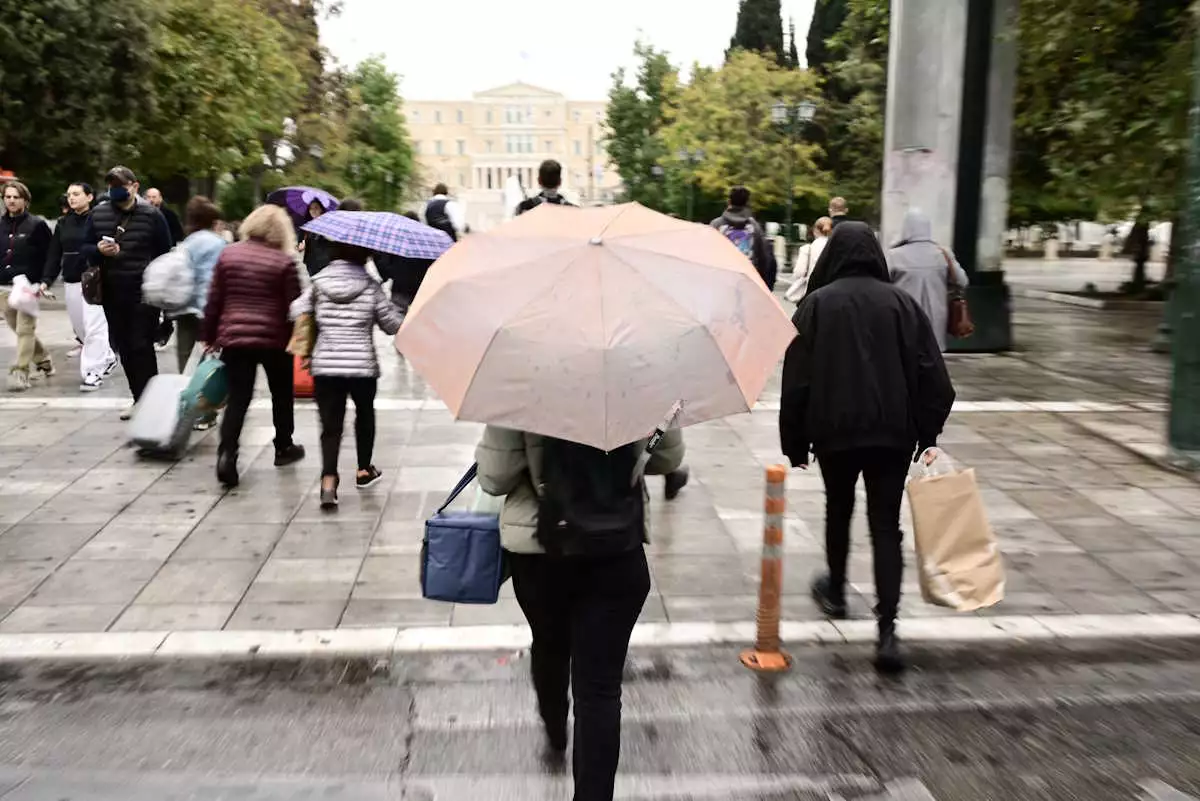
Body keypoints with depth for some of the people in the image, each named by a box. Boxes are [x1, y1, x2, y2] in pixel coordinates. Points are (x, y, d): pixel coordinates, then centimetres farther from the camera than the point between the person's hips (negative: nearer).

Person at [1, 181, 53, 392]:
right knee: (18, 328, 14)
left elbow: (49, 256, -6)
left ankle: (20, 372, -7)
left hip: (28, 286, -6)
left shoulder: (37, 225, -3)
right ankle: (44, 362, 30)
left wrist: (43, 281, -15)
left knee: (25, 329, -8)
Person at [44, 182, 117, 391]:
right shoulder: (63, 223, 12)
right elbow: (54, 254, 11)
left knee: (93, 327, -8)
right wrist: (46, 280, 3)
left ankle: (93, 372, -2)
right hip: (71, 282, 7)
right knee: (80, 328, 12)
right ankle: (107, 358, 30)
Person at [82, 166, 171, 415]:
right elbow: (84, 249, 12)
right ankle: (139, 399, 21)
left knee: (142, 347, -6)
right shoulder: (98, 214, 7)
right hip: (112, 293, 5)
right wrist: (99, 250, -11)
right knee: (124, 348, 10)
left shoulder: (151, 215, -3)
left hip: (144, 293, -4)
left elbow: (165, 253, 0)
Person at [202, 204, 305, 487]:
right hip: (274, 339, -2)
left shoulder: (227, 255, 3)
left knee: (237, 397, 3)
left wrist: (209, 336, 13)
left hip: (234, 337, 2)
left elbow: (214, 300, 5)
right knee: (281, 393, 17)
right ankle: (283, 447, 30)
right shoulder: (284, 262, -6)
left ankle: (226, 452, -15)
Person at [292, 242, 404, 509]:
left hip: (324, 365, 1)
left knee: (330, 425, 2)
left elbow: (297, 312, -1)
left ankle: (328, 480, -16)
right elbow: (393, 325, 0)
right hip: (362, 365, -1)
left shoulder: (319, 282, 3)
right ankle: (364, 470, 33)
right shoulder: (370, 286, -2)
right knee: (365, 412, 24)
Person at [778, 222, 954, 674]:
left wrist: (795, 441, 3)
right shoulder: (901, 302, 1)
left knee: (838, 511, 22)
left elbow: (797, 381, -4)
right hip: (892, 432, 1)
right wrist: (927, 434, 5)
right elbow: (932, 377, -1)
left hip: (834, 430, 0)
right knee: (886, 525, 2)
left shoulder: (816, 304, -3)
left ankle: (835, 592, 39)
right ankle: (887, 630, -7)